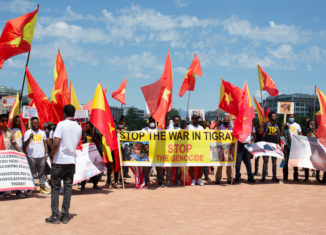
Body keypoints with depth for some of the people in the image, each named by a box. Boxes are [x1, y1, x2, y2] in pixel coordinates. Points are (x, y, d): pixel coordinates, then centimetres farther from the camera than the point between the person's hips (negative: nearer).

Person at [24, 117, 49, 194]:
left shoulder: (42, 132, 13)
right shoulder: (28, 133, -1)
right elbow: (25, 144, -9)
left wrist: (46, 153, 7)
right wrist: (30, 138, -27)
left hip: (41, 156, 4)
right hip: (31, 156, -4)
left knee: (42, 173, 7)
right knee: (32, 173, 1)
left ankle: (42, 187, 13)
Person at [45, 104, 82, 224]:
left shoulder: (61, 124, -10)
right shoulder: (78, 127, 8)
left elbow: (56, 142, -17)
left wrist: (52, 153, -4)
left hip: (59, 161, -5)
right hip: (72, 161, 5)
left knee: (55, 188, 4)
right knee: (68, 188, 8)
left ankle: (55, 216, 4)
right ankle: (65, 216, 10)